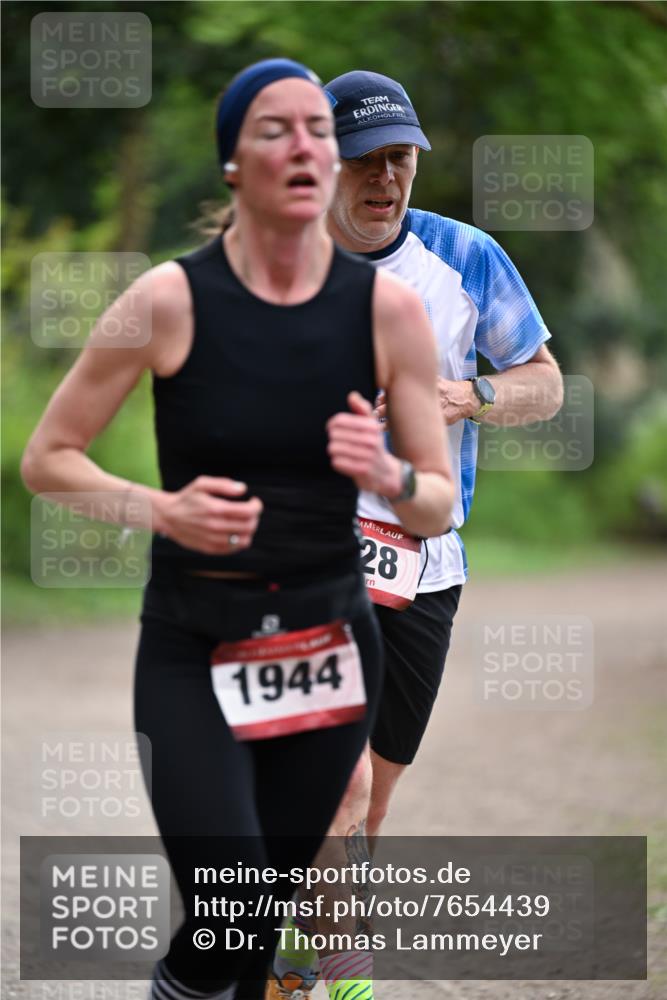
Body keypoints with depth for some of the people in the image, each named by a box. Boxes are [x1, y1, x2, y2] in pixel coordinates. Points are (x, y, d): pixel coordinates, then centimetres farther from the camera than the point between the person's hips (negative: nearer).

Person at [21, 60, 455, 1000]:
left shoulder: (389, 308, -4)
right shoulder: (171, 299, -11)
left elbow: (439, 508, 2)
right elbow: (46, 460, -4)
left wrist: (390, 476, -20)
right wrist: (165, 509, -21)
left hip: (329, 640, 3)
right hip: (195, 646, -3)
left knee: (276, 920, 9)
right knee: (232, 917, -17)